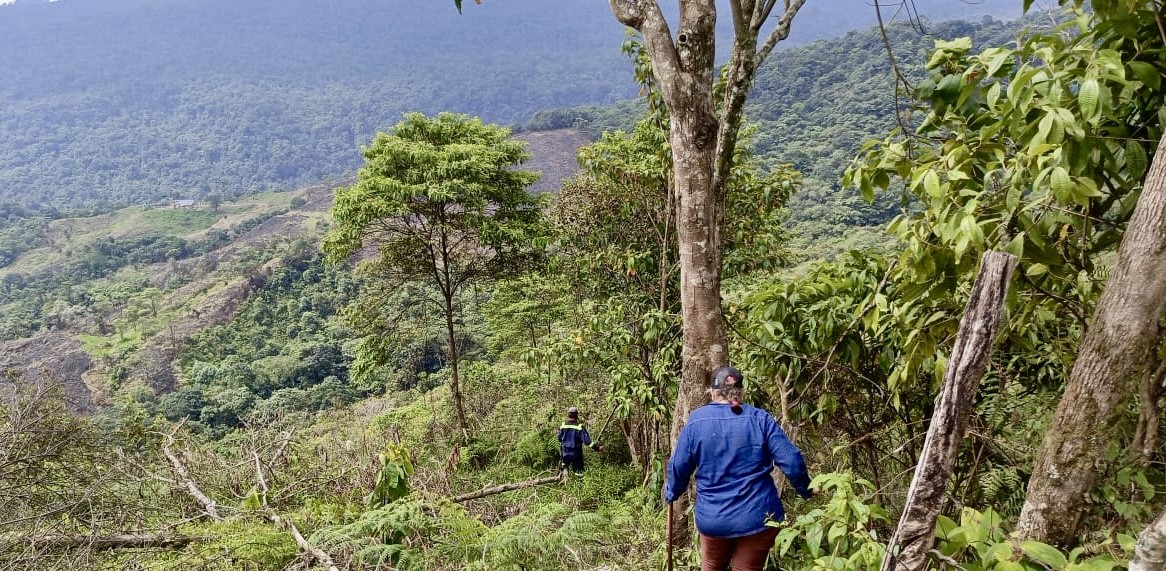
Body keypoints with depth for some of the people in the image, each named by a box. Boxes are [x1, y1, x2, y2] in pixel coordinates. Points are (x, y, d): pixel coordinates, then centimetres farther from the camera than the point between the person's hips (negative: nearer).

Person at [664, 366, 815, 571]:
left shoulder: (696, 421, -4)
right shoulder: (761, 419, -6)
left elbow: (678, 467, 1)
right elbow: (791, 460, -9)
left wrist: (671, 494, 20)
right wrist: (806, 489, 8)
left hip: (713, 519, 1)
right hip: (757, 517, -1)